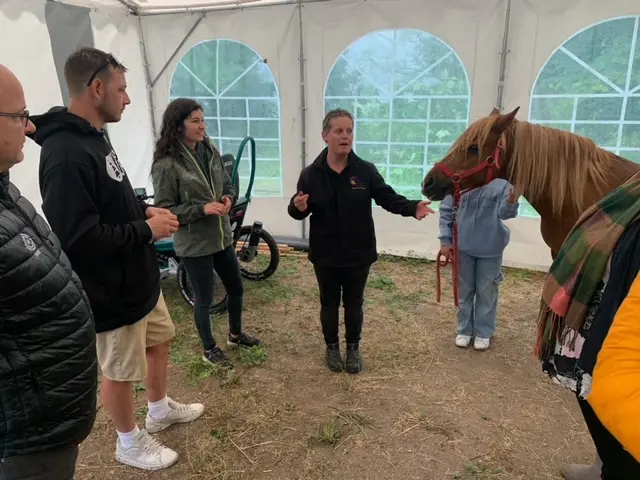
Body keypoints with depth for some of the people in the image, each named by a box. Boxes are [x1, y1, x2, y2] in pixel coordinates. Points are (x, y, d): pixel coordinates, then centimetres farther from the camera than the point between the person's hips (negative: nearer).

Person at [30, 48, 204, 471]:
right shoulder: (66, 154, -26)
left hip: (140, 277, 10)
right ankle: (130, 442, 36)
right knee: (120, 369, 12)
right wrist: (146, 229, -20)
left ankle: (160, 410, 48)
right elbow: (78, 238, -30)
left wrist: (145, 210, 1)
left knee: (159, 340, 25)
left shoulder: (95, 137, 6)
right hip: (113, 291, -10)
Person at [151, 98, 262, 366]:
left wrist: (228, 198, -9)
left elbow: (228, 185, 13)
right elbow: (164, 210, -16)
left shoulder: (210, 152, 2)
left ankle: (235, 334, 45)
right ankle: (209, 349, 33)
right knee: (204, 299, 10)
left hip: (222, 236, 7)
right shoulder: (167, 164, -17)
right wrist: (202, 208, -25)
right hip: (194, 243, -6)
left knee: (236, 287, 19)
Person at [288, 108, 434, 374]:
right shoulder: (310, 174, -6)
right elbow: (299, 211, 0)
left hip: (358, 253, 0)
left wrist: (412, 207, -26)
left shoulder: (366, 170, -7)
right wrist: (297, 208, -24)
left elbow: (388, 198, -7)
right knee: (329, 302, 17)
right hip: (325, 254, 0)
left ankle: (353, 348, 37)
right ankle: (332, 347, 38)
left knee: (354, 304, 16)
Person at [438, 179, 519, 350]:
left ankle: (484, 332, 30)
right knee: (464, 290, 15)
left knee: (487, 291, 12)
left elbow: (504, 213, -14)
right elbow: (445, 210, -2)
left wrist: (511, 203, -37)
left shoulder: (503, 183, -10)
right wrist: (445, 240, -5)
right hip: (463, 246, 1)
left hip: (490, 249, 0)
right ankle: (464, 330, 33)